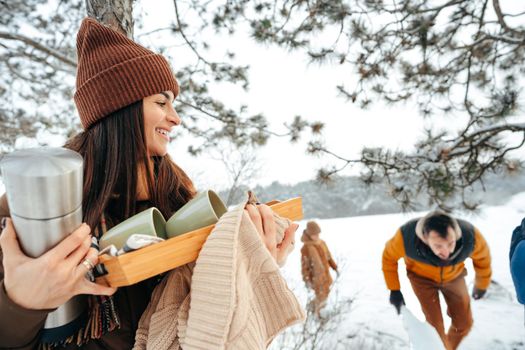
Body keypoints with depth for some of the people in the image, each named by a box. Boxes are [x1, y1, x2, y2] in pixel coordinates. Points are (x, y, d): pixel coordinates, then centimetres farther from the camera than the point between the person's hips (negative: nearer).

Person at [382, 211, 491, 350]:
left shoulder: (470, 236, -37)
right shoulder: (407, 237, -42)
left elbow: (483, 257, -11)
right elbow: (389, 256, -17)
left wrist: (481, 285, 6)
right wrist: (394, 290, -12)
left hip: (454, 276, 2)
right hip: (422, 277, -2)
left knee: (464, 323, 11)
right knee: (435, 325, -9)